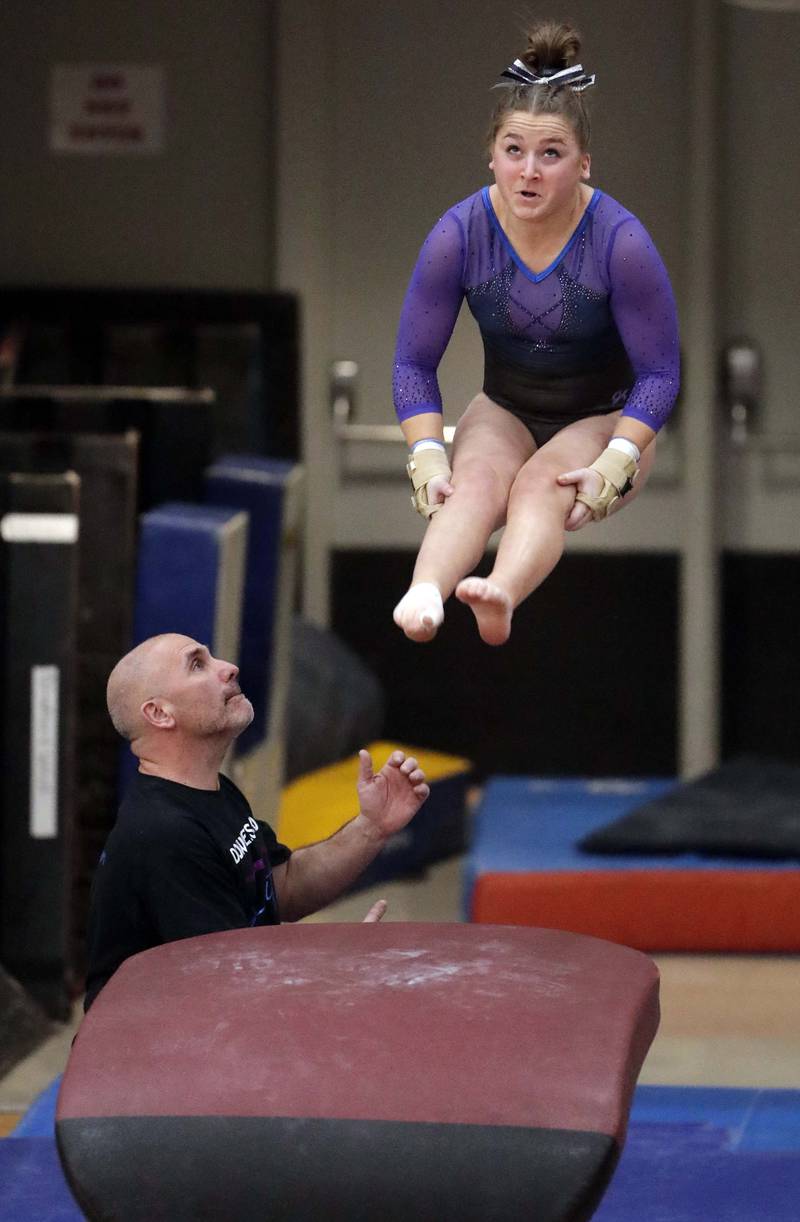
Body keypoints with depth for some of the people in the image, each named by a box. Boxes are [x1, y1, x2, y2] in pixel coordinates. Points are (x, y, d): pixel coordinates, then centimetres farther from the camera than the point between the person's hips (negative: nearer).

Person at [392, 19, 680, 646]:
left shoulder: (620, 240, -20)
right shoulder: (460, 234, -14)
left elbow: (659, 371, -13)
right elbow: (415, 362, -6)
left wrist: (616, 463, -28)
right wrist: (427, 456, -22)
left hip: (604, 416, -2)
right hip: (505, 411, 2)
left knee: (542, 485, -34)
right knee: (475, 482, -31)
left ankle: (501, 596, -65)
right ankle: (424, 595, -61)